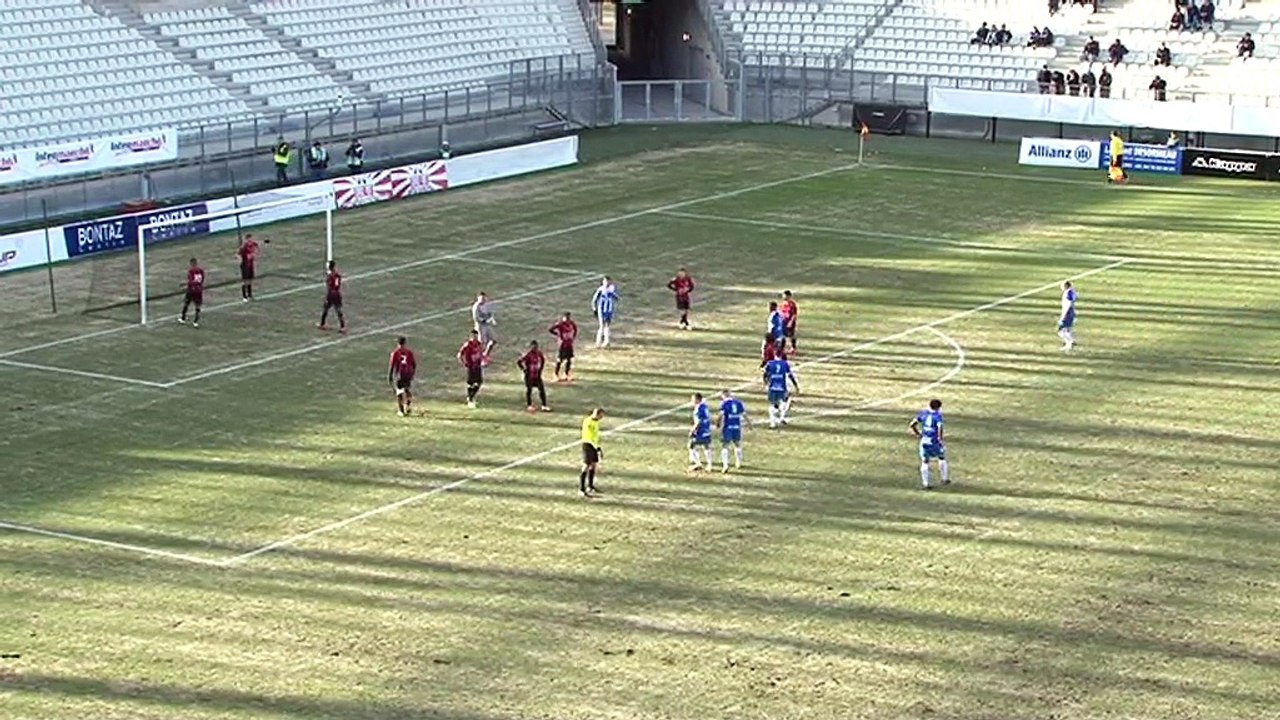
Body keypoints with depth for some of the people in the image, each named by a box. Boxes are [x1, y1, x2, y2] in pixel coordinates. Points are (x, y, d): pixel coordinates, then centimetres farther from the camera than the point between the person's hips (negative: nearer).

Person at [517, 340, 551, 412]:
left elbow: (543, 360, 19)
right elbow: (519, 362, -21)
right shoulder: (527, 355, -19)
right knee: (529, 390, 5)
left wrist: (540, 369, 11)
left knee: (542, 389, 1)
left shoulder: (539, 353, -1)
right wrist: (524, 369, -14)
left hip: (537, 375, 5)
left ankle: (544, 406, 7)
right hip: (529, 376, -5)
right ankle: (529, 405, 18)